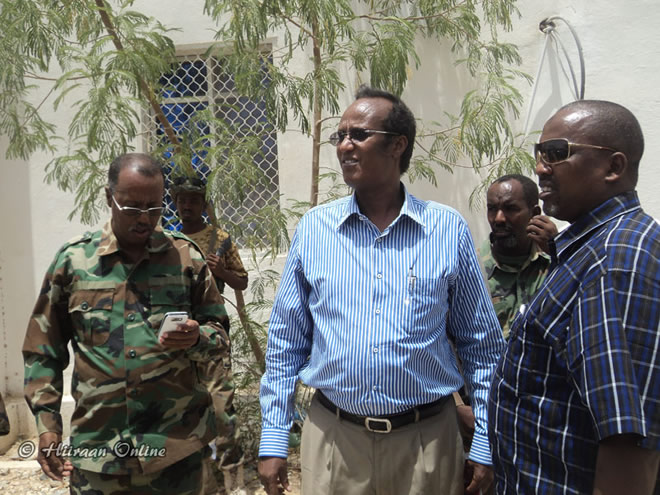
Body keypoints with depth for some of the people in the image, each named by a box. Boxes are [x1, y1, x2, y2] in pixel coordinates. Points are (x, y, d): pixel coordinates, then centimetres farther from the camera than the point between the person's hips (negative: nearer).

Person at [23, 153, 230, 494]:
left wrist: (196, 339, -17)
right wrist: (47, 422, 2)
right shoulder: (73, 260, 1)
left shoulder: (186, 258, 0)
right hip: (97, 449, 0)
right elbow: (43, 351, 7)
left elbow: (219, 337, 4)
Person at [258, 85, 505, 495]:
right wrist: (274, 440, 1)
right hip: (333, 439, 1)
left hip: (427, 442, 0)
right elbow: (286, 342, 2)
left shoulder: (449, 229, -5)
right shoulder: (313, 228, -2)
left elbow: (482, 344, 1)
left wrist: (485, 445, 0)